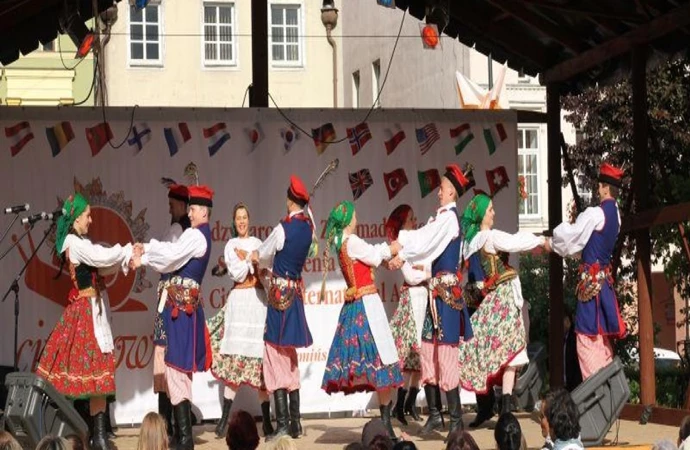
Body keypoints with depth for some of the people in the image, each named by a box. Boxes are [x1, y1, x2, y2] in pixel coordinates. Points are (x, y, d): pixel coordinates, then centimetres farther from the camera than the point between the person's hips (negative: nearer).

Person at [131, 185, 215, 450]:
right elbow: (173, 256, 14)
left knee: (177, 366, -10)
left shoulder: (195, 235, -12)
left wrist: (147, 249, -2)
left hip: (181, 305, -10)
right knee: (180, 368, 13)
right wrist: (145, 260, 1)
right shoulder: (201, 235, 18)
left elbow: (170, 255, -18)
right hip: (187, 304, 10)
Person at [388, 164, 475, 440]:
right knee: (428, 353, 11)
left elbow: (423, 242, -14)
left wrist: (402, 256, -4)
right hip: (437, 291, 10)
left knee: (445, 355, -8)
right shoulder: (442, 217, 17)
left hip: (447, 292, -10)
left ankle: (456, 419, -4)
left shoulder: (449, 217, -11)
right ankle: (435, 414, 17)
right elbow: (423, 240, 13)